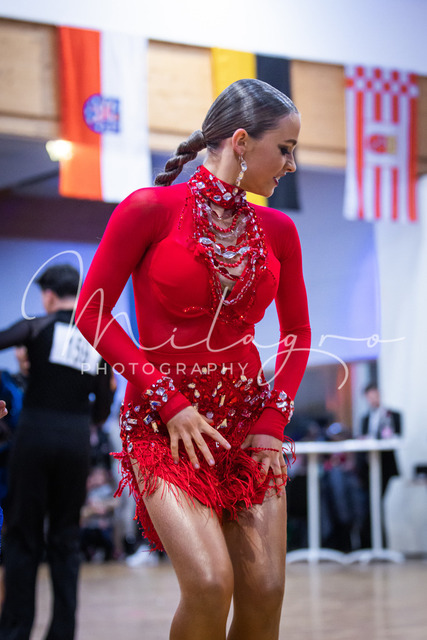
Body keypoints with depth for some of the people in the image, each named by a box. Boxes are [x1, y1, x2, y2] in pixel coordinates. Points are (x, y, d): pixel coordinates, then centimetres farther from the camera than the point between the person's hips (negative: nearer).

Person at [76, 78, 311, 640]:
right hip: (164, 423, -4)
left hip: (249, 420, 5)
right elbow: (91, 314, -5)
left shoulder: (277, 230, 7)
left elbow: (298, 334, 16)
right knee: (210, 582, -21)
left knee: (266, 591, -6)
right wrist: (169, 402, -10)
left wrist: (273, 419, 2)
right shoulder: (151, 209, -7)